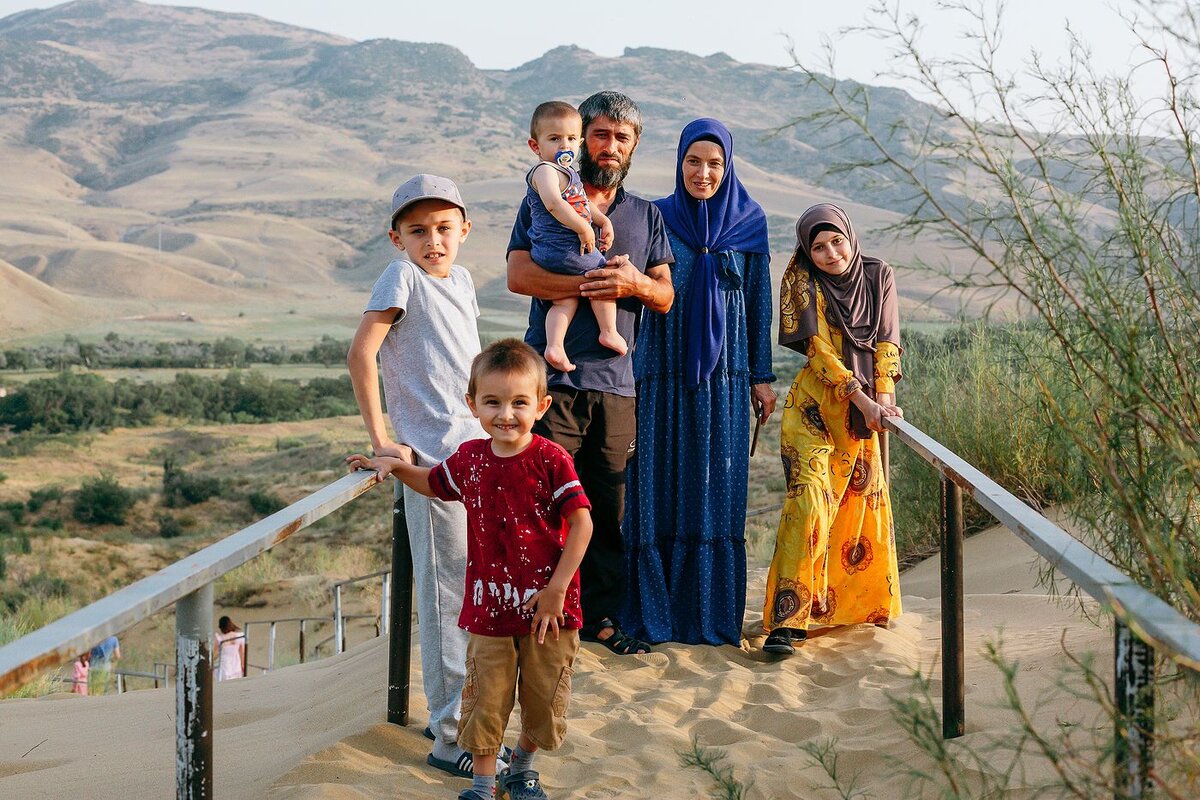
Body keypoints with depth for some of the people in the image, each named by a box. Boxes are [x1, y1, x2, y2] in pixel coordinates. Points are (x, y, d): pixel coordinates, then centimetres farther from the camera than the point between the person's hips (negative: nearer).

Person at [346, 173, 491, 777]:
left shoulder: (462, 280, 13)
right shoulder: (403, 277, -8)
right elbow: (359, 353, -14)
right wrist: (381, 441, -15)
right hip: (432, 458, -8)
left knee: (475, 590, 14)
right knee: (446, 595, -3)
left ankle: (454, 712, 29)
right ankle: (451, 738, 6)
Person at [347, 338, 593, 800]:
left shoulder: (551, 460, -13)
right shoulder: (469, 459, 2)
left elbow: (581, 524, -14)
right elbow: (433, 484, 24)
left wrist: (556, 590, -16)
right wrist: (394, 465, 8)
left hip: (547, 607, -3)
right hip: (489, 606, 3)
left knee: (543, 699, 12)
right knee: (485, 700, 6)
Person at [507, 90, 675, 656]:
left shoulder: (646, 216, 19)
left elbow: (666, 298, 13)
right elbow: (519, 275, -7)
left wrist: (635, 282, -9)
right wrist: (593, 283, -15)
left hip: (617, 381, 4)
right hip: (553, 379, -3)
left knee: (610, 507, 6)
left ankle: (600, 615, 17)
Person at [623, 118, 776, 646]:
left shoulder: (749, 223, 5)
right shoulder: (656, 218, 2)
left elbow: (759, 301, 8)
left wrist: (762, 376, 6)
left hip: (723, 377, 1)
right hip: (663, 372, -1)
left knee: (717, 492, 3)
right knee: (659, 490, 0)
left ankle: (712, 613, 14)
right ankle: (654, 612, 11)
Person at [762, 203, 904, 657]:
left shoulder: (879, 276, 5)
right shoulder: (802, 281, -6)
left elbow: (887, 344, 3)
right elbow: (818, 349, -12)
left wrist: (885, 398, -12)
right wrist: (863, 399, -19)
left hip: (865, 410, 4)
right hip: (814, 407, -4)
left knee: (864, 505, 12)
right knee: (809, 501, -17)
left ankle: (863, 604, 29)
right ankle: (788, 620, -17)